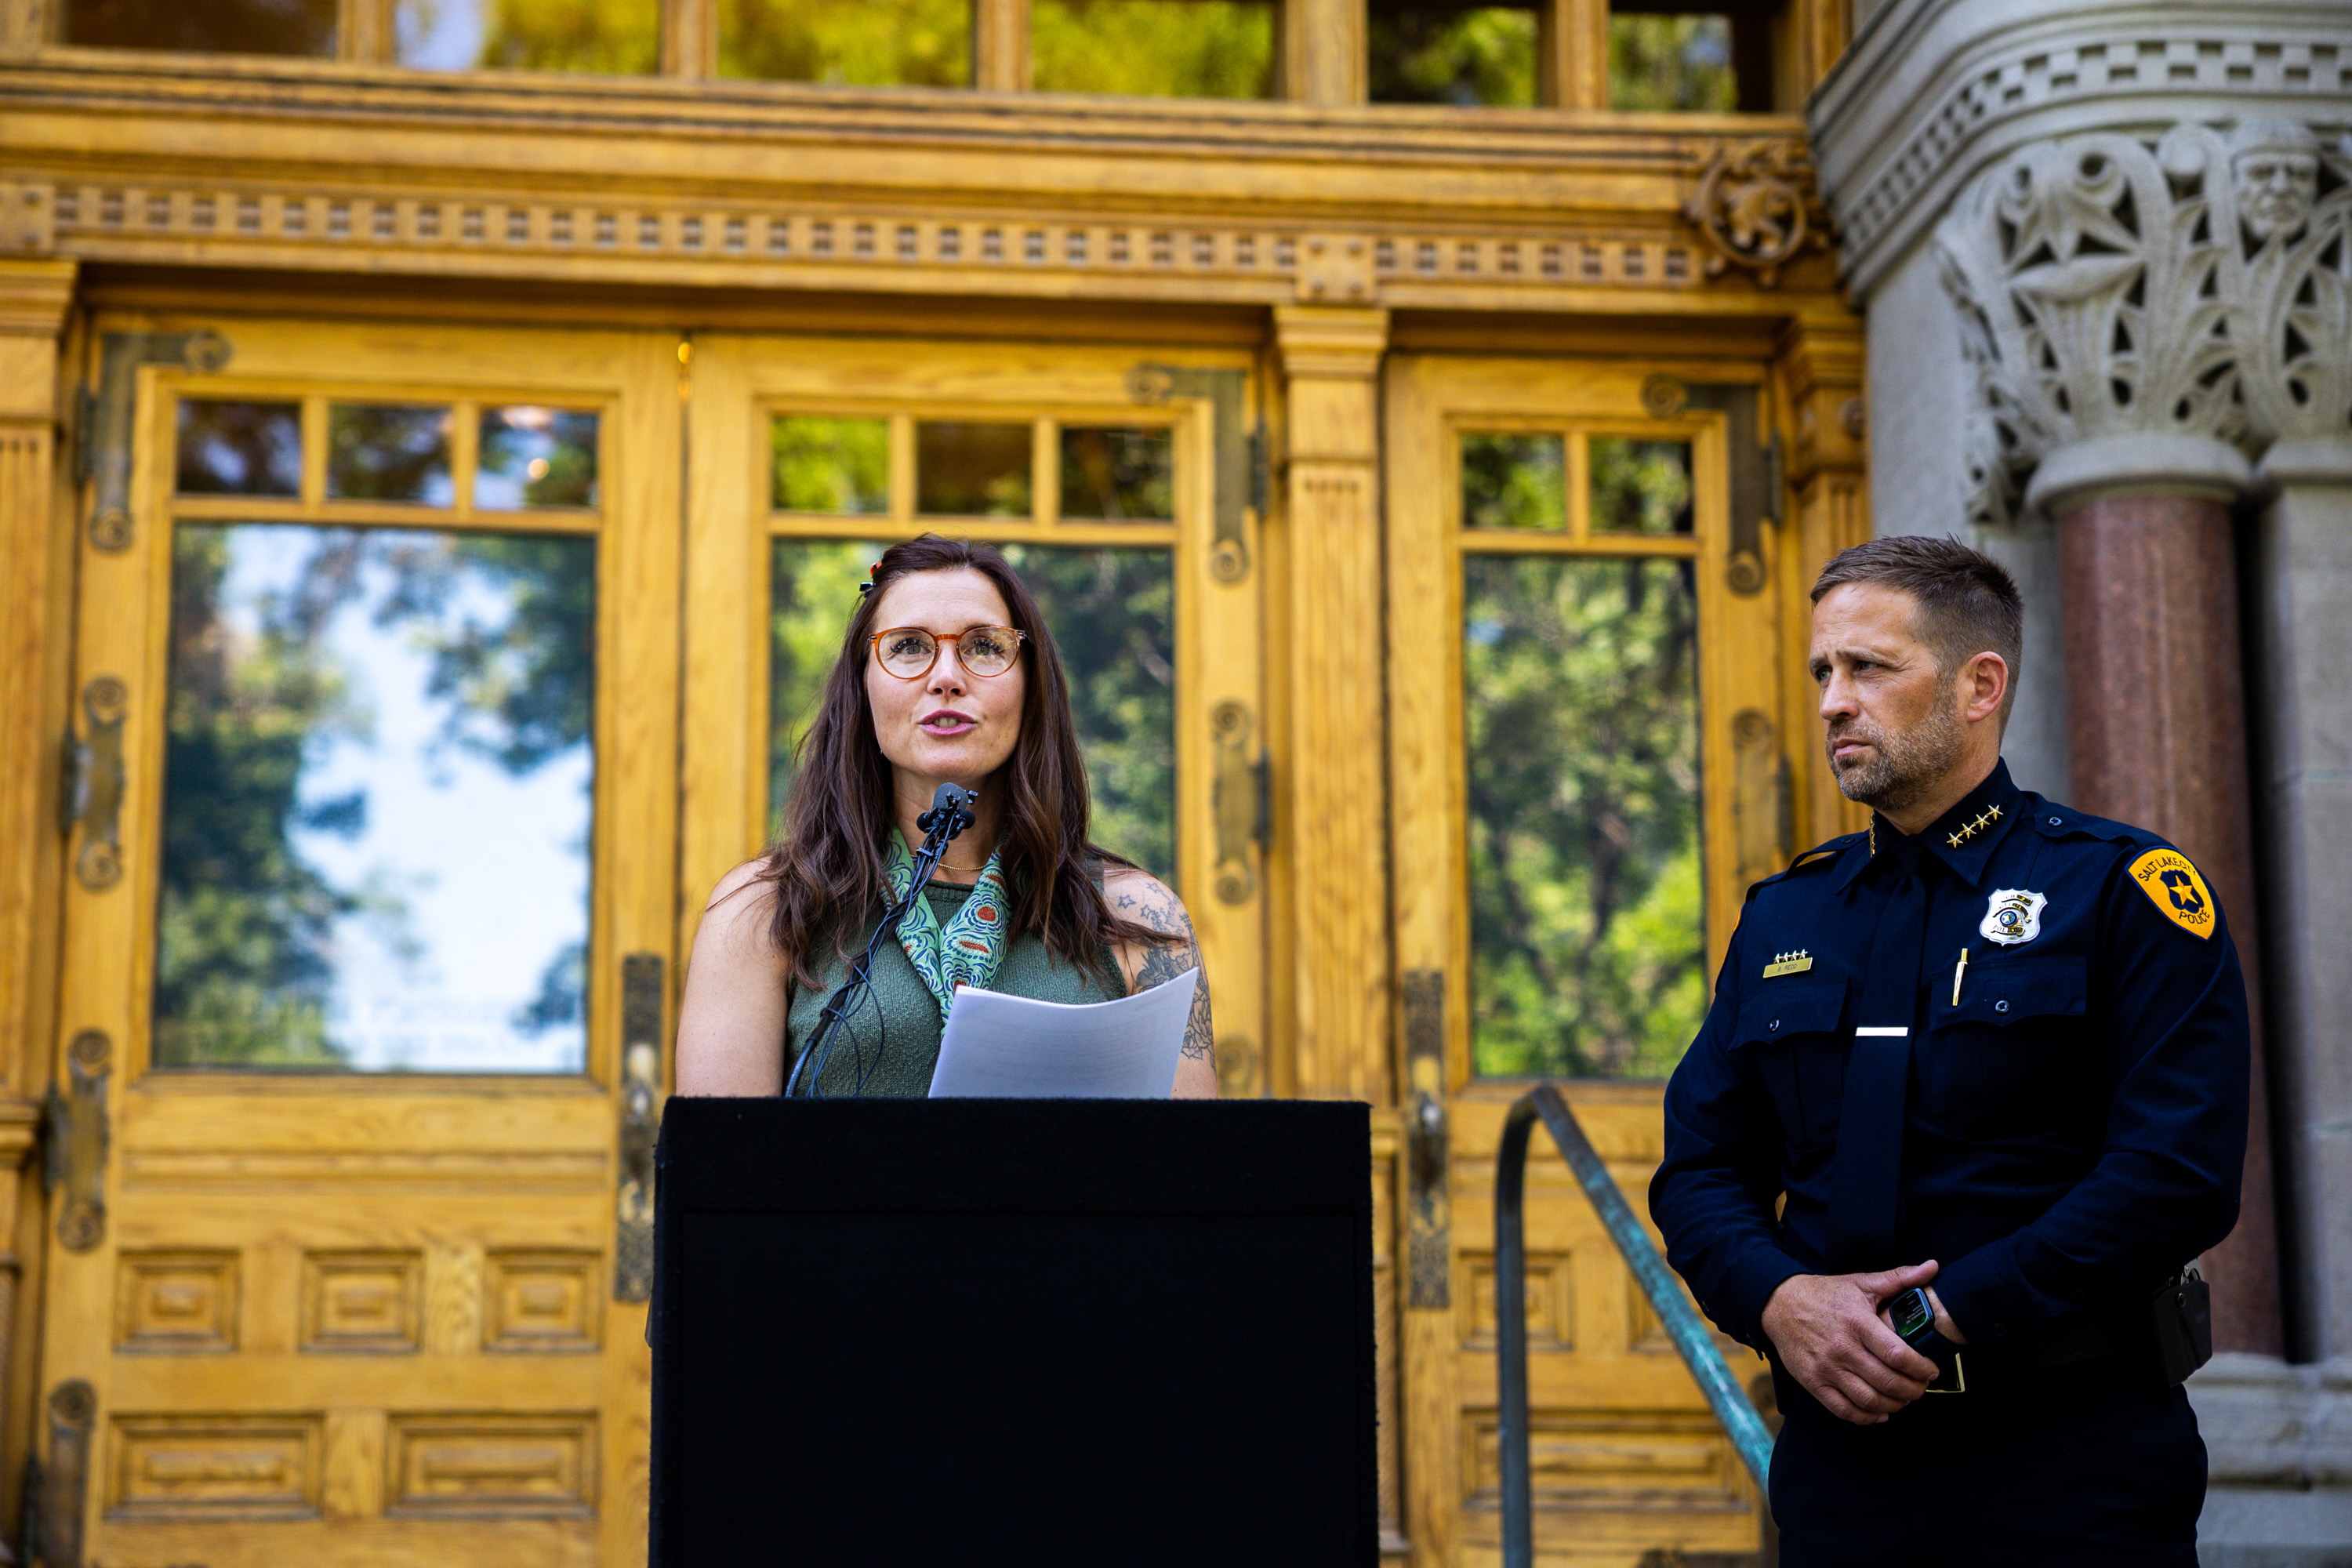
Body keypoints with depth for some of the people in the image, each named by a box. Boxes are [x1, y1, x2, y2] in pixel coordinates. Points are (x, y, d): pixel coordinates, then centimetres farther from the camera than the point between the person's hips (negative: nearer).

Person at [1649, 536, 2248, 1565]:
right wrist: (1780, 1301, -9)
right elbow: (1701, 1166, 12)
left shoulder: (2120, 890, -3)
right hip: (1839, 1451, 4)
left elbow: (2180, 1172, -13)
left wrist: (1944, 1320, -17)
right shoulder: (1782, 917, 13)